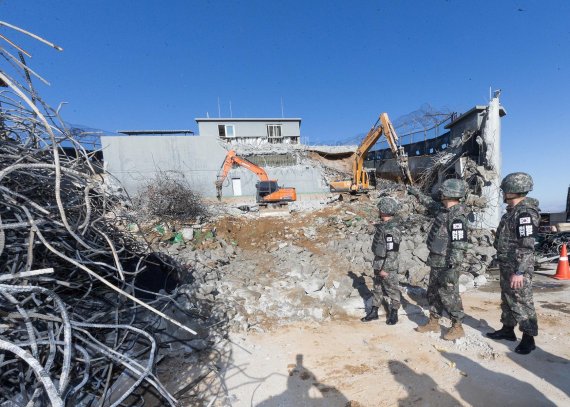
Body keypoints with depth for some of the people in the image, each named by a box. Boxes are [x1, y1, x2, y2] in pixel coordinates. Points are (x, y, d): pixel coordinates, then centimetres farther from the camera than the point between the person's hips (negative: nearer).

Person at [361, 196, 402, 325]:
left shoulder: (393, 229, -23)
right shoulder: (383, 225, 5)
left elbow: (392, 252, -23)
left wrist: (385, 268, -21)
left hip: (388, 267, -9)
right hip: (378, 264, 9)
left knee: (391, 290, 8)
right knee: (377, 288, 17)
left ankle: (394, 313, 24)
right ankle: (374, 312, 29)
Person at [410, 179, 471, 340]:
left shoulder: (457, 217, -22)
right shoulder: (444, 210, 6)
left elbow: (460, 245, -26)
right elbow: (431, 204, 29)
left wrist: (452, 268, -27)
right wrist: (418, 194, 38)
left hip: (447, 265, -10)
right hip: (436, 263, 10)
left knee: (449, 296, 2)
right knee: (433, 293, 17)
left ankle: (457, 327, 19)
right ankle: (433, 323, 29)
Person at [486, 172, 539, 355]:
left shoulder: (525, 212, -19)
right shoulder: (512, 211, 10)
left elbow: (526, 246, -24)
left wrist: (519, 272, -25)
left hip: (518, 267, -9)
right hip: (506, 265, 9)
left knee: (522, 301, 2)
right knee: (507, 299, 18)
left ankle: (528, 338, 15)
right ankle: (507, 329, 31)